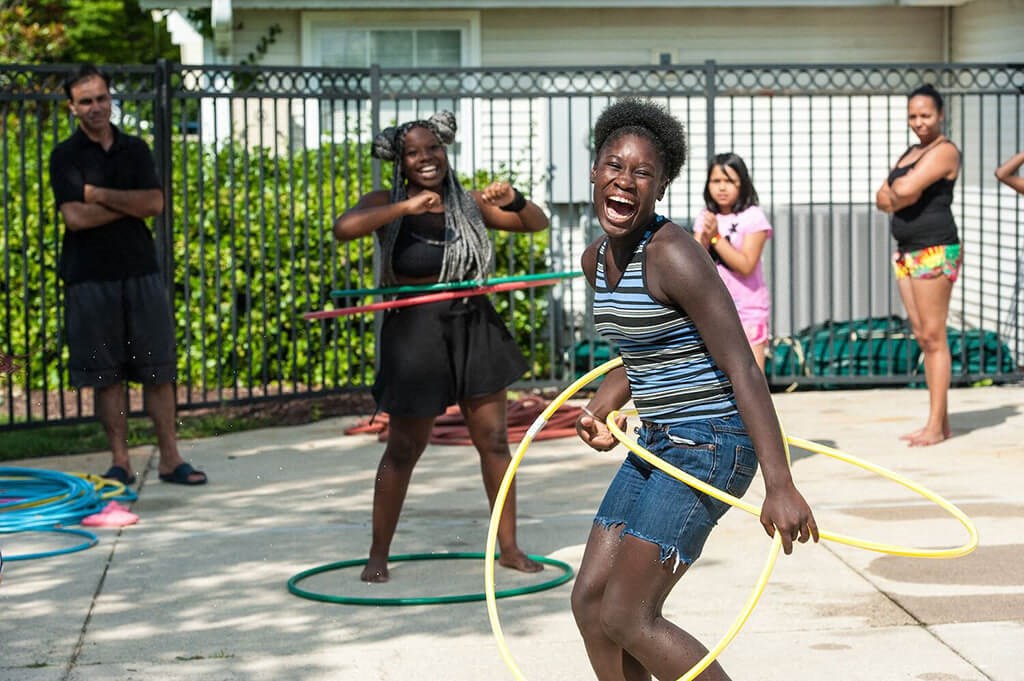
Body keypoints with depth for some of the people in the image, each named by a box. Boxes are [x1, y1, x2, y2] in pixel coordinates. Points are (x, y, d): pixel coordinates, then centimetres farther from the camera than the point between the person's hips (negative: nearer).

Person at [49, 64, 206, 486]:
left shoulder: (135, 150, 10)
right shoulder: (66, 157, 1)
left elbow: (154, 203, -4)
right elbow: (74, 217, -12)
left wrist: (98, 195, -9)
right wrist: (129, 204, -6)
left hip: (141, 272, 3)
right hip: (90, 277, -2)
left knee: (158, 369, 2)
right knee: (107, 374, 2)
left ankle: (170, 458, 8)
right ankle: (120, 462, 11)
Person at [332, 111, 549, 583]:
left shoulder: (468, 204, 6)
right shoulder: (387, 204, -5)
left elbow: (537, 224, 10)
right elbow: (344, 228, -25)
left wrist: (513, 200, -11)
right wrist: (407, 207, -29)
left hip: (474, 328, 4)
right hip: (416, 335, -4)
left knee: (494, 441, 7)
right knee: (403, 450, 3)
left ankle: (508, 547, 19)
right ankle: (378, 555, 16)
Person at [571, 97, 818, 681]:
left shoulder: (672, 254, -18)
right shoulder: (598, 259, 8)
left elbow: (742, 368, -21)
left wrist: (780, 485, -26)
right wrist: (600, 409, 11)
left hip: (709, 443, -9)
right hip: (658, 443, 9)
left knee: (626, 617, -9)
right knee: (590, 600, 8)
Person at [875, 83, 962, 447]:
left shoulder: (945, 151, -8)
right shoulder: (910, 152, 19)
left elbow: (906, 189, -21)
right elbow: (883, 199, 11)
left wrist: (895, 188, 0)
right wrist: (901, 193, -8)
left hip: (934, 251, -9)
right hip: (906, 251, 9)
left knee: (933, 336, -8)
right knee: (922, 336, 9)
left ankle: (936, 426, -6)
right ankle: (940, 422, 13)